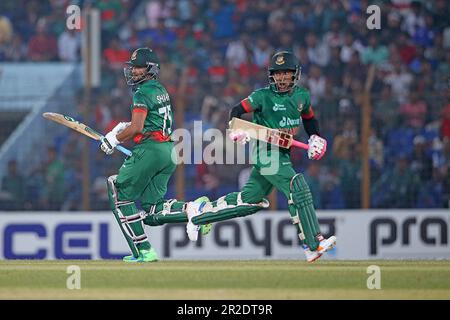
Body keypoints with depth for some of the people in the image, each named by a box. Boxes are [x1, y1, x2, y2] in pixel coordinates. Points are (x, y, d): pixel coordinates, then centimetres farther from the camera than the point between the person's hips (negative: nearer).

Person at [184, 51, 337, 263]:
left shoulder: (302, 96, 9)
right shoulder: (263, 96, -7)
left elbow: (309, 118, 26)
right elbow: (237, 111, -4)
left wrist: (315, 138, 10)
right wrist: (236, 130, -24)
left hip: (283, 154, 7)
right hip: (266, 152, -7)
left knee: (250, 200, 11)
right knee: (298, 189, -22)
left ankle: (198, 215, 26)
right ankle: (313, 246, -23)